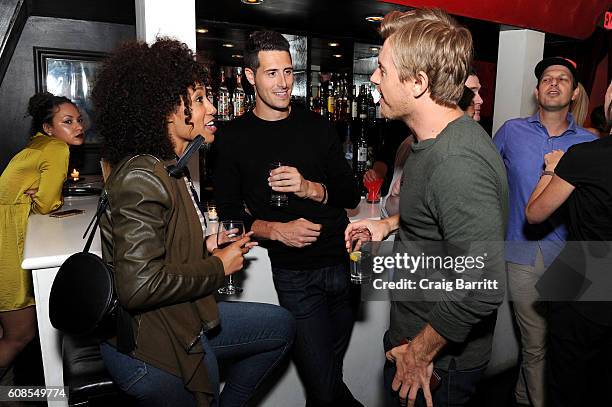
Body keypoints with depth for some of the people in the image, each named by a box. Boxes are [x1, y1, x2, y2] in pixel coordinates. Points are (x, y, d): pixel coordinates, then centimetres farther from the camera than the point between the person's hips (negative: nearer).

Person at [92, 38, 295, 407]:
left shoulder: (167, 169, 6)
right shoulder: (140, 177, -24)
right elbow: (139, 285, -32)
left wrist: (207, 247, 0)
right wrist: (218, 267, -20)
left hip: (184, 321, 9)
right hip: (151, 352, -9)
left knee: (281, 326, 17)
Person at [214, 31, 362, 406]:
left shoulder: (317, 126, 8)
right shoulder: (235, 138, 2)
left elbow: (351, 194, 6)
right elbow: (229, 211, 3)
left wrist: (309, 188, -13)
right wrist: (276, 230, -14)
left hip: (343, 262, 3)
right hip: (294, 273, -2)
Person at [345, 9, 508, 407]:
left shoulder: (458, 162, -31)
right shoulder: (435, 141, 2)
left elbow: (482, 289, -34)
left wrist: (420, 352, -22)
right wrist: (390, 224, 8)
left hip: (438, 362, -9)